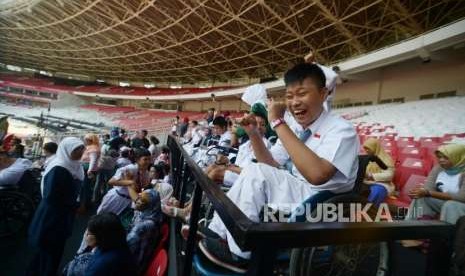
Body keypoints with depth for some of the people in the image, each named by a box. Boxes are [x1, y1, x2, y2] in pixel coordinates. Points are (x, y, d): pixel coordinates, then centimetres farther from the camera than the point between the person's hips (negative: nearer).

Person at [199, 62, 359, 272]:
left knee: (256, 173, -25)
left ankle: (239, 253, -11)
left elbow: (317, 175, -35)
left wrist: (279, 123, -32)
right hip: (294, 193, 8)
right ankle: (218, 234, 13)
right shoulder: (294, 127, 4)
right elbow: (272, 166, 9)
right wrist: (254, 134, -7)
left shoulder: (341, 130, -17)